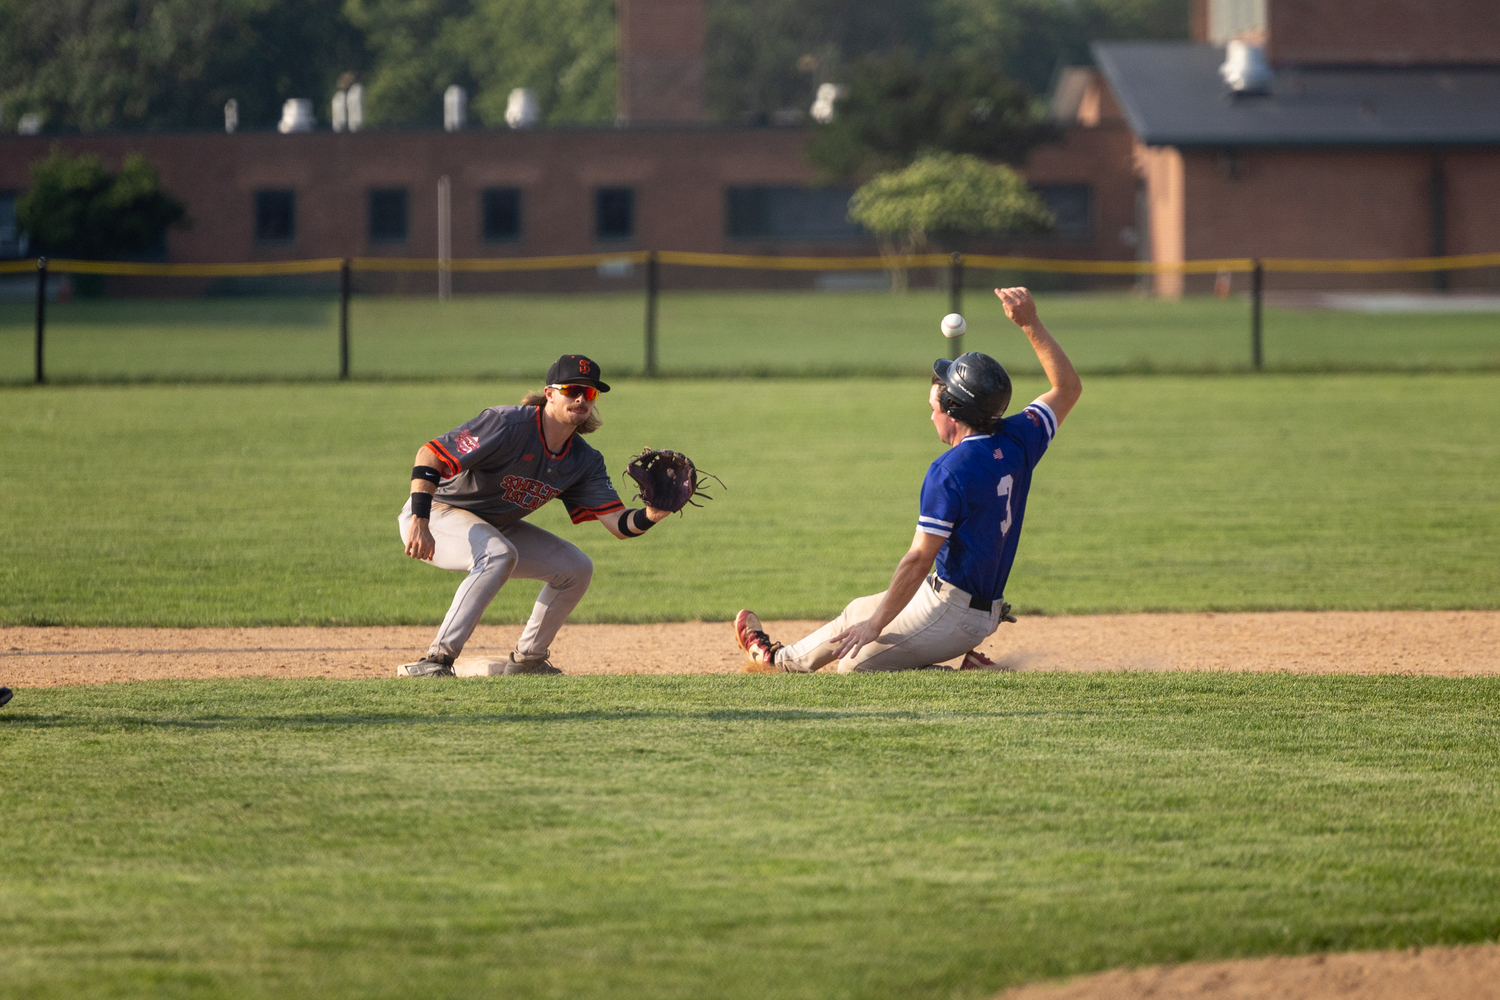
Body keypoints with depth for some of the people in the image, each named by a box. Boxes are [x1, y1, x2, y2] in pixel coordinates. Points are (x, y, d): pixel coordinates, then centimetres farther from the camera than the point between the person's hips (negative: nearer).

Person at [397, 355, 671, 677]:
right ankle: (435, 661, -38)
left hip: (496, 527, 8)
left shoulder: (584, 460, -4)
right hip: (437, 513, -8)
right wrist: (419, 523, -39)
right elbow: (430, 454, -31)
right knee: (499, 554, -36)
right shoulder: (508, 425, -27)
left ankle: (526, 661, 16)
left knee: (577, 568, 2)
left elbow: (619, 523, -8)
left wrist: (651, 515, -32)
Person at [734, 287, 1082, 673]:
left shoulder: (950, 470, -23)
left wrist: (877, 623, -18)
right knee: (859, 612, 23)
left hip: (948, 610, -9)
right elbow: (1068, 387, 14)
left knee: (855, 664, -5)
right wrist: (1031, 324, 10)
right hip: (984, 615, 9)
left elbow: (920, 557, -24)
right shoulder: (1017, 442, -1)